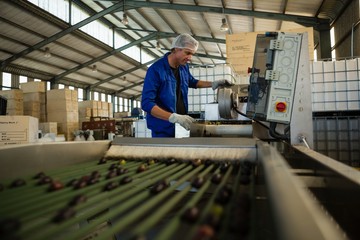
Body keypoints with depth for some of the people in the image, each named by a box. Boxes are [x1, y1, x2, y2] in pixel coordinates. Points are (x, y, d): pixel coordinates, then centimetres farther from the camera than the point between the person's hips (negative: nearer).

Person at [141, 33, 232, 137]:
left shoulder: (184, 67, 4)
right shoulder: (155, 70, -19)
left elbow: (192, 82, 26)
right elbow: (146, 103, -25)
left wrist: (213, 84, 10)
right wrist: (174, 117, -35)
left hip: (181, 125, 7)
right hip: (163, 128, -7)